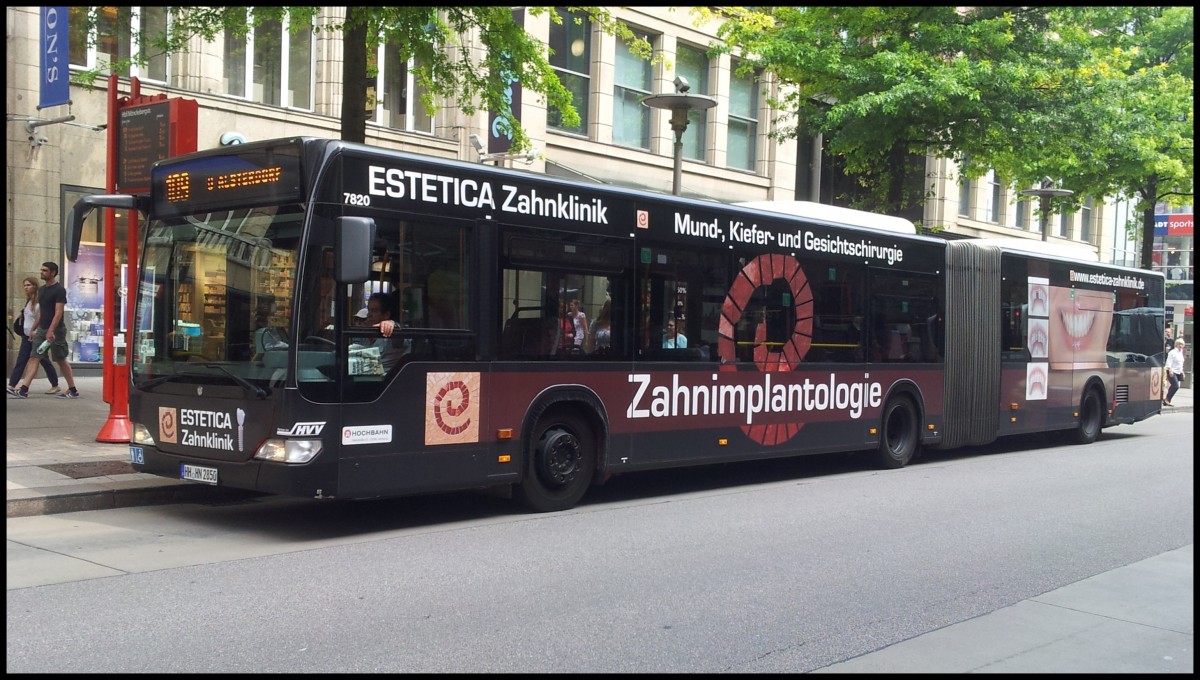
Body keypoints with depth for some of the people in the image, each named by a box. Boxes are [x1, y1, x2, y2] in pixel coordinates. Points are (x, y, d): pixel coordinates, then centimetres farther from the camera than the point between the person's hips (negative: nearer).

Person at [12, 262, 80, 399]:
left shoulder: (59, 290, -12)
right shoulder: (42, 290, 13)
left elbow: (59, 312, -20)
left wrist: (51, 331, -28)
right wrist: (35, 329, 18)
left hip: (56, 330, -8)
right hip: (42, 329, 8)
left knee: (61, 360, 0)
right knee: (34, 358, -2)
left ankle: (73, 391, 10)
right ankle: (23, 390, -8)